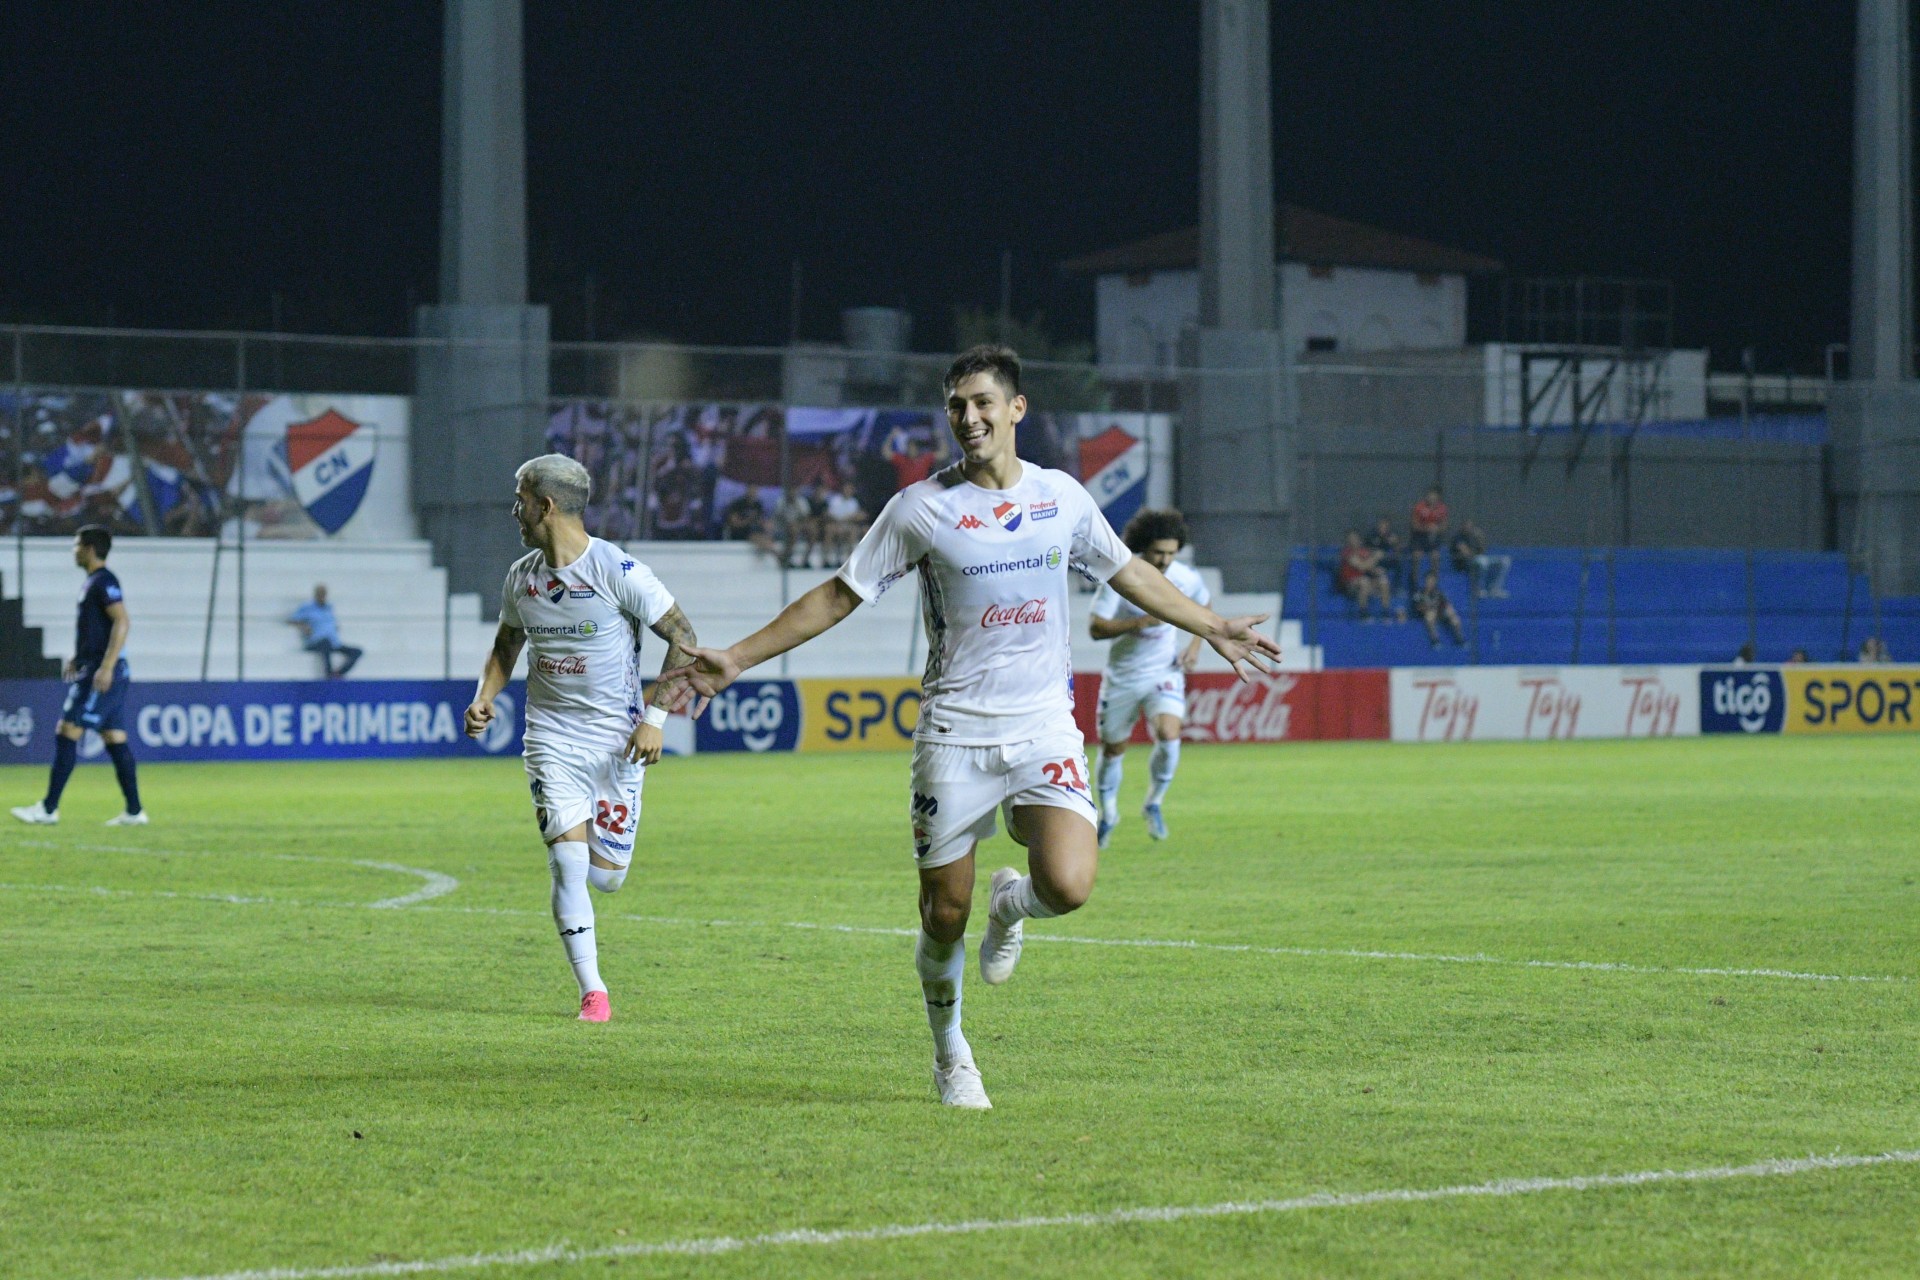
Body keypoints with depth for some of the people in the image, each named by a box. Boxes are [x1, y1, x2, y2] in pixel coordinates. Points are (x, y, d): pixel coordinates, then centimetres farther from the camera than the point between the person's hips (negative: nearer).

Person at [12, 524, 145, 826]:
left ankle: (49, 809, -9)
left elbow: (121, 622, -22)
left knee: (66, 734, -9)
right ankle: (134, 811, 8)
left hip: (101, 674, -10)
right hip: (91, 669, 10)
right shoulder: (94, 582, 17)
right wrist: (78, 658, 26)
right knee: (114, 739, 9)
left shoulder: (104, 581, -13)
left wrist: (106, 667, -27)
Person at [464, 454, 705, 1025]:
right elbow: (507, 644, 22)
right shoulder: (521, 576, 3)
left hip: (617, 740, -3)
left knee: (606, 876, 0)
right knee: (568, 864, -13)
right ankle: (592, 993, -4)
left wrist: (655, 716, -15)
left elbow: (682, 637, -9)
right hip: (551, 738, 3)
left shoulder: (617, 570, -14)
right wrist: (485, 697, 3)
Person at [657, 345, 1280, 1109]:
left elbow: (1130, 575, 23)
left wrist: (1212, 629, 28)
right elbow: (838, 596, 2)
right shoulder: (920, 509, -2)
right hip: (954, 731, -1)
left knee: (1067, 887, -20)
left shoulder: (1061, 497, 6)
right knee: (943, 913, 0)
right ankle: (950, 1053, 27)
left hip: (1044, 726, 1)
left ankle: (1010, 905, 18)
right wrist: (736, 659, -3)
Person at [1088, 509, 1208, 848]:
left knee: (1169, 735, -22)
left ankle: (1154, 804, 2)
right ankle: (1108, 814, 35)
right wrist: (1141, 621, -34)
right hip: (1121, 676, -1)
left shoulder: (1187, 578, -9)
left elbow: (1205, 606, 14)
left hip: (1164, 671, 1)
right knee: (1112, 748, 10)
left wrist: (1195, 645, 1)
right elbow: (1096, 627, -23)